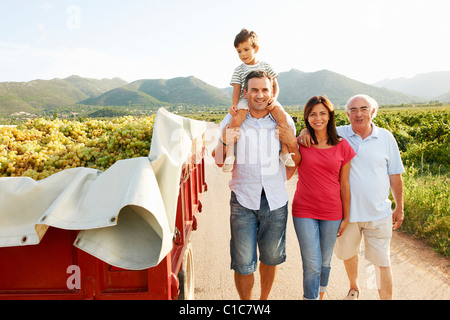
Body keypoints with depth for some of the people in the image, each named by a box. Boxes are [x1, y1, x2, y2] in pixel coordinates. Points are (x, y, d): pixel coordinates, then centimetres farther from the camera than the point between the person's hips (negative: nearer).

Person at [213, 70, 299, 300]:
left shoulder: (284, 121, 2)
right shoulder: (232, 120, -1)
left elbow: (296, 162, 11)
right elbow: (219, 162, 5)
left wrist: (292, 145, -10)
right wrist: (224, 142, -15)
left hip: (275, 200, 2)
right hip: (243, 200, -1)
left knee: (271, 257, 17)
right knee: (243, 263, 3)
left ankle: (264, 299, 42)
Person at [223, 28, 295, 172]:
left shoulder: (265, 66, 13)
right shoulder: (239, 70, 12)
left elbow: (275, 85, 11)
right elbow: (236, 90, 5)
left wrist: (273, 99, -9)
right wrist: (233, 104, -14)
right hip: (245, 100, -1)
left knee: (282, 116, -26)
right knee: (235, 119, -32)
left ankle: (285, 151, -16)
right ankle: (230, 153, -28)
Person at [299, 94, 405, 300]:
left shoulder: (386, 138, 0)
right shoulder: (338, 135, -5)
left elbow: (395, 175, 5)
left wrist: (399, 208, 8)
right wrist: (306, 132, -22)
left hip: (379, 214, 0)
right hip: (347, 212, 1)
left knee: (382, 262, 7)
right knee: (348, 254, 20)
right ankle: (354, 288, 48)